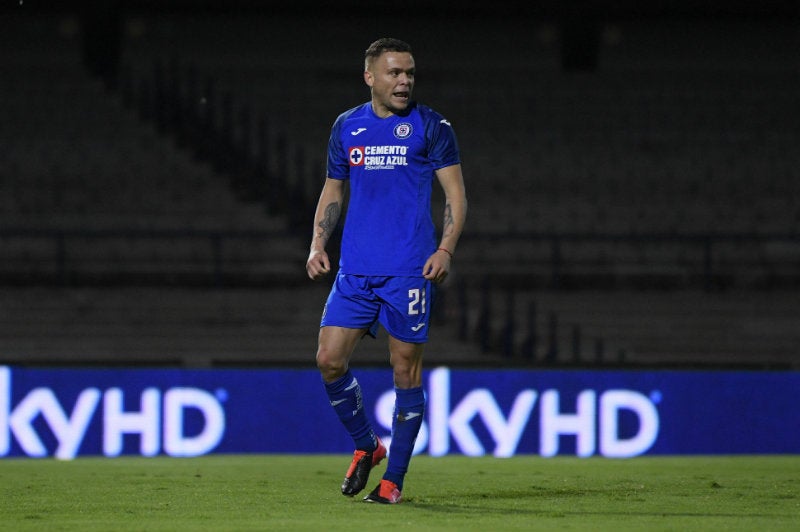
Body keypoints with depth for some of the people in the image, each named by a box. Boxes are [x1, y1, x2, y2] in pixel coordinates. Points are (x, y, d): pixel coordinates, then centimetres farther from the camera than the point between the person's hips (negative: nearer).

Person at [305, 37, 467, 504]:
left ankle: (394, 479, 7)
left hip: (410, 271, -4)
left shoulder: (431, 126, 0)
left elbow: (456, 193, 0)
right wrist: (318, 244, 7)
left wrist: (446, 249, -13)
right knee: (330, 360, -4)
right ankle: (367, 446, 18)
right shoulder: (347, 127, 11)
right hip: (354, 270, 4)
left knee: (406, 370, -1)